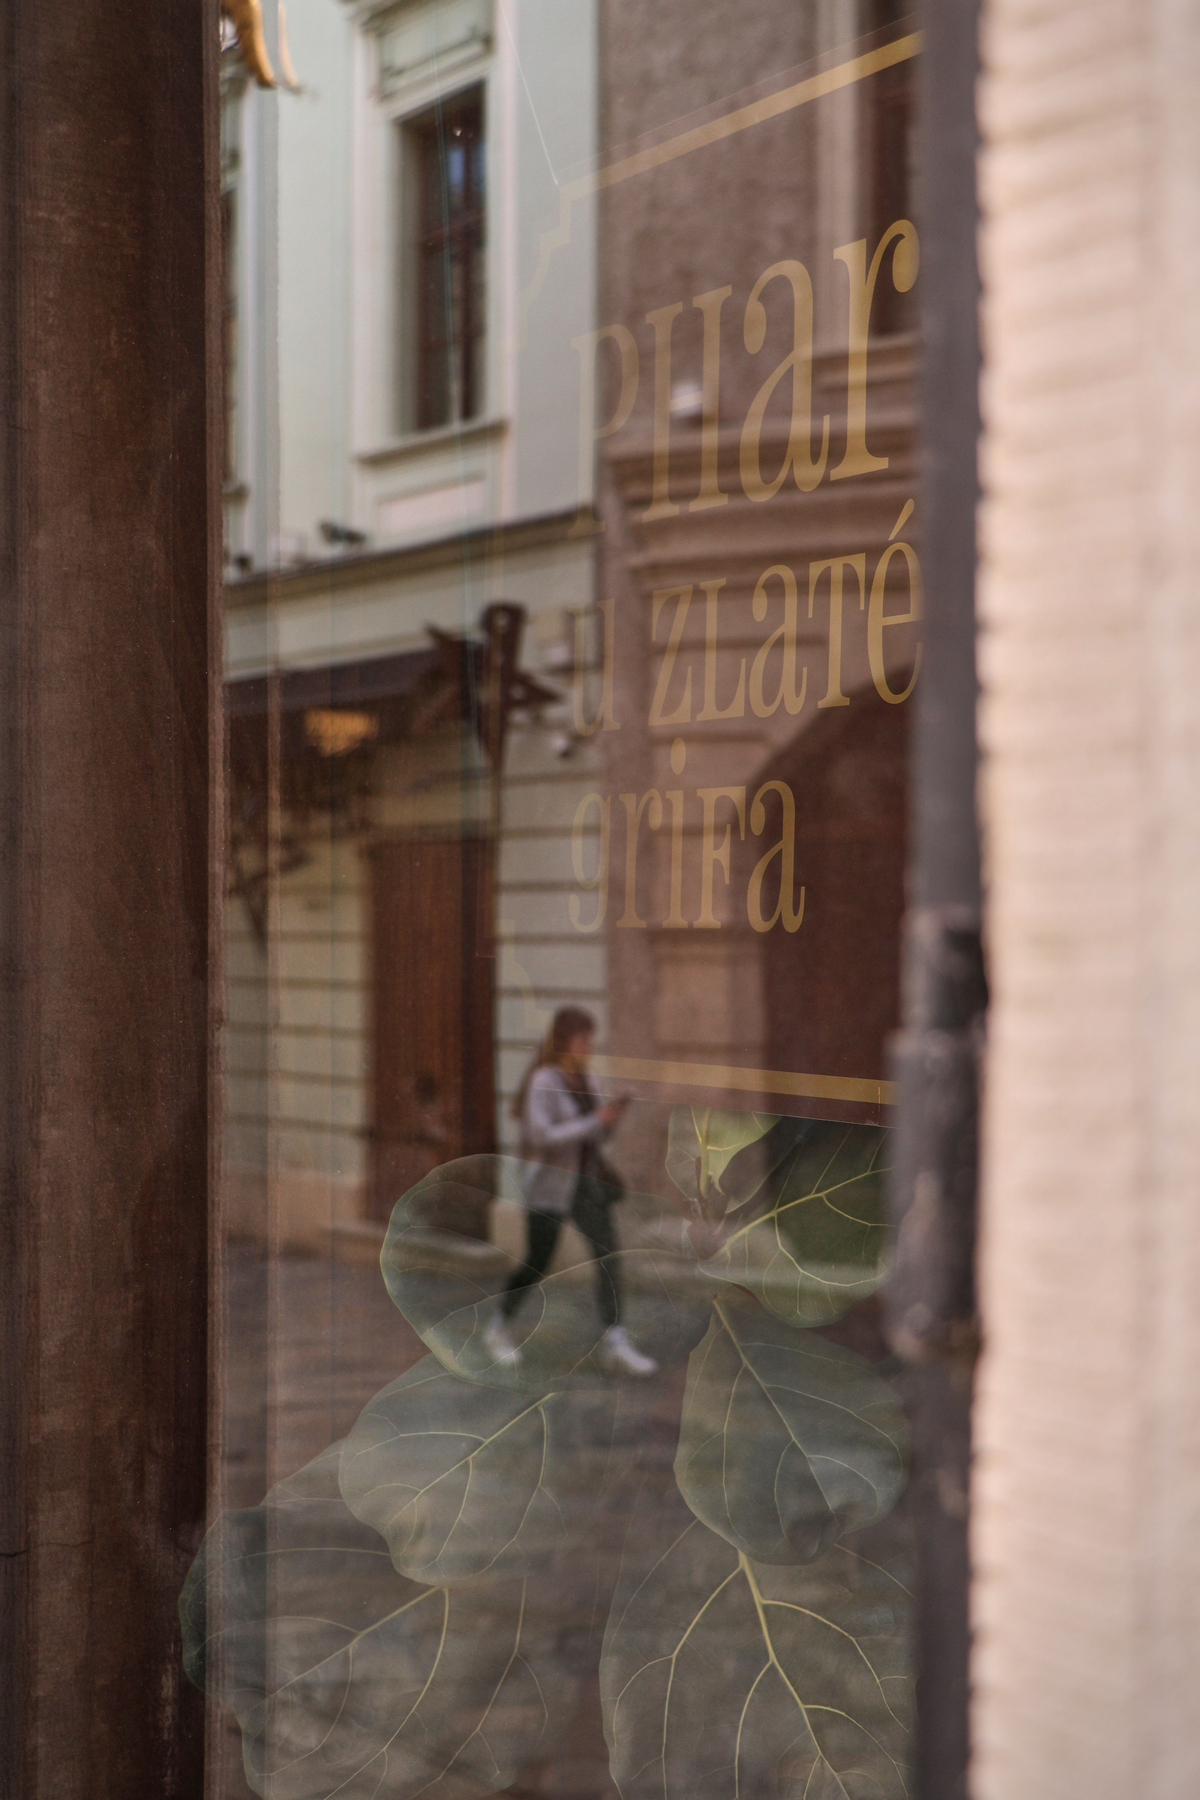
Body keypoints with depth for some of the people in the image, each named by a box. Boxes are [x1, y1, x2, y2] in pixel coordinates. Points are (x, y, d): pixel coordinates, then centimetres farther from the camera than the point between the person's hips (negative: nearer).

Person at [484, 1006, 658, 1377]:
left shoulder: (586, 1080, 9)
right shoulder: (544, 1080, -14)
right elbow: (541, 1135, -23)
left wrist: (611, 1117, -5)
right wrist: (595, 1121, -22)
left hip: (586, 1181, 7)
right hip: (549, 1184, -6)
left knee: (608, 1252, -10)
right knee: (537, 1265, 3)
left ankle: (616, 1344, -16)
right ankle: (499, 1327, 29)